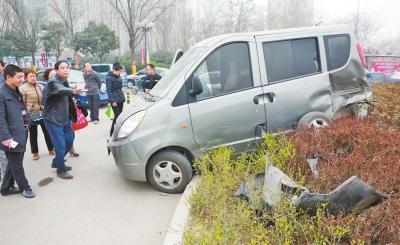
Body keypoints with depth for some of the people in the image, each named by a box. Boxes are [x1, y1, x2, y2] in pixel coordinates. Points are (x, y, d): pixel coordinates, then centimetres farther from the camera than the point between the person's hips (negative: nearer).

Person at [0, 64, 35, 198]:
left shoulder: (16, 92, 13)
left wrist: (26, 124, 17)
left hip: (22, 133, 9)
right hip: (12, 136, -9)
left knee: (14, 163, 18)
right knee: (16, 164, 7)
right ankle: (24, 187, 22)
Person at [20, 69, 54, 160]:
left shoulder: (41, 87, 7)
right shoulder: (23, 88, -9)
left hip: (43, 113, 4)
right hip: (31, 114, -4)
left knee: (47, 131, 10)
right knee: (33, 134, 8)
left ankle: (51, 149, 24)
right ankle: (35, 153, 21)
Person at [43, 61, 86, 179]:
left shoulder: (65, 81, 8)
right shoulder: (53, 82, -19)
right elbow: (60, 90, -44)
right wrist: (73, 91, -64)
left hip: (65, 117, 9)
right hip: (53, 119, -9)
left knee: (69, 141, 17)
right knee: (60, 146, -8)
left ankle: (56, 162, 37)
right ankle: (61, 170, 11)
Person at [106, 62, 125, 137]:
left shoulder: (118, 77, 11)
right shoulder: (109, 78, -11)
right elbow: (109, 91, -13)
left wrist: (122, 97, 15)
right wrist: (113, 101, -17)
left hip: (120, 99, 8)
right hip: (115, 100, -7)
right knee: (117, 115, -9)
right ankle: (112, 132, 2)